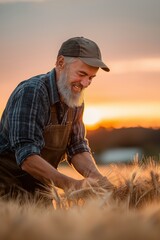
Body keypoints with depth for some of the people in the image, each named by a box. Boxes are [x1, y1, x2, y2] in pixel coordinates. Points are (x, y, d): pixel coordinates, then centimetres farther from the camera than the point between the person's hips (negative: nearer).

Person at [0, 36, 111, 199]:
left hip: (39, 191, 7)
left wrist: (97, 178, -18)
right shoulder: (31, 92, -23)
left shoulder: (76, 99, 4)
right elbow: (26, 157, -31)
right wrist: (73, 185, -39)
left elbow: (77, 149, 3)